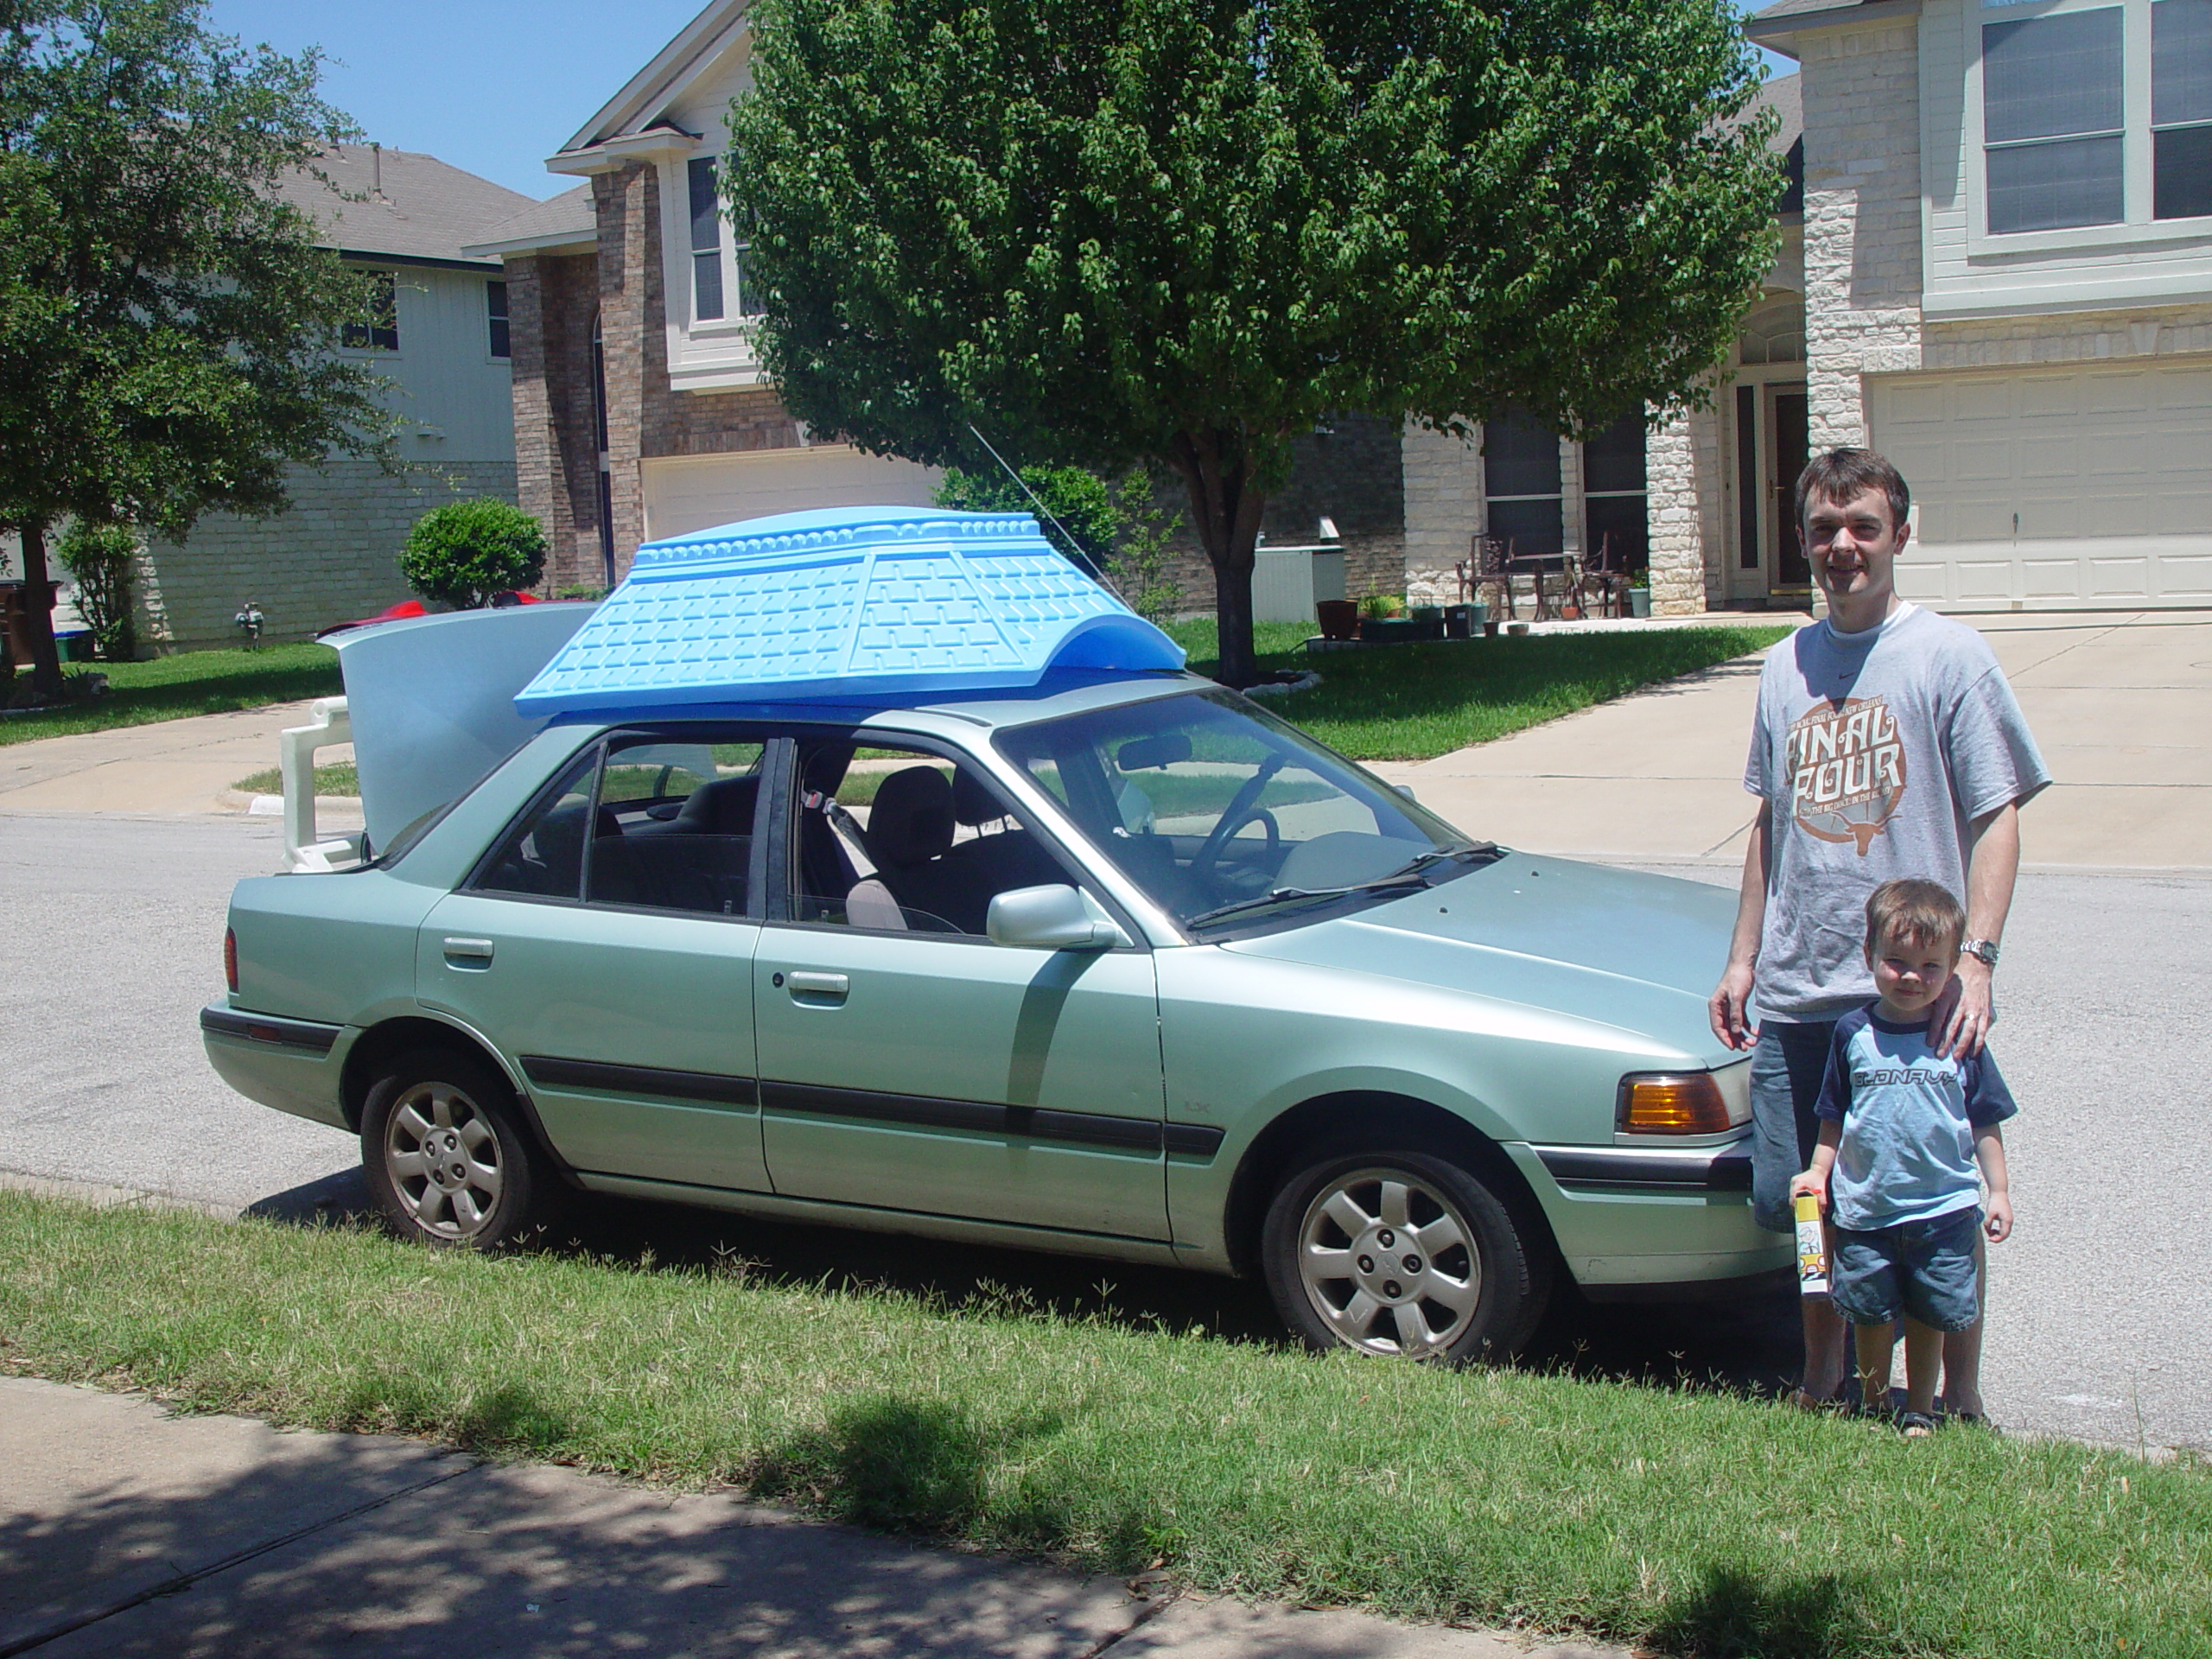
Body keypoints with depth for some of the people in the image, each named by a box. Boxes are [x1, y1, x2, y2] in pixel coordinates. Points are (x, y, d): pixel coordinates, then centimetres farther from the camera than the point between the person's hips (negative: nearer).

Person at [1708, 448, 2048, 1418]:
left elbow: (1997, 816, -7)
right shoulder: (1789, 664, 11)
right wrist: (1743, 958, 15)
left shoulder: (1949, 656, -4)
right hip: (1795, 993, 5)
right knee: (1800, 1201, 12)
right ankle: (1823, 1375, 31)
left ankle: (1960, 1392, 21)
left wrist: (1974, 957, -17)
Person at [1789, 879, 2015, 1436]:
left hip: (1943, 1208, -1)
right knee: (1871, 1314, 10)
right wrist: (1819, 1170, -2)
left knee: (1929, 1316, 8)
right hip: (1864, 1208, 1)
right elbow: (1833, 1119, 9)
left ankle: (1919, 1413, 25)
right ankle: (1873, 1405, 30)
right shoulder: (1853, 1034, 0)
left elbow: (1986, 1123, 5)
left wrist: (1999, 1190, 1)